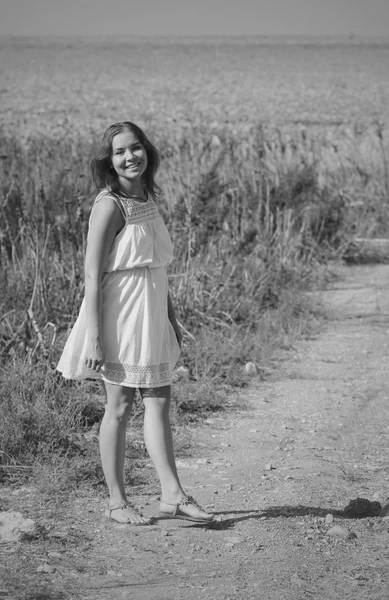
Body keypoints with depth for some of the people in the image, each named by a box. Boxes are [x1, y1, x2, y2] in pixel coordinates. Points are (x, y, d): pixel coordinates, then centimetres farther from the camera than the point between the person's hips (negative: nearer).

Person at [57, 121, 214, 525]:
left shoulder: (148, 199, 10)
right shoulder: (110, 205, -14)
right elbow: (92, 275, -17)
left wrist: (171, 320, 19)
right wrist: (94, 338, -21)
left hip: (151, 319, 8)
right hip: (120, 320, -8)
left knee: (159, 402, 6)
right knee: (119, 406, 1)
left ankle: (172, 495, 10)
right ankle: (116, 502, 10)